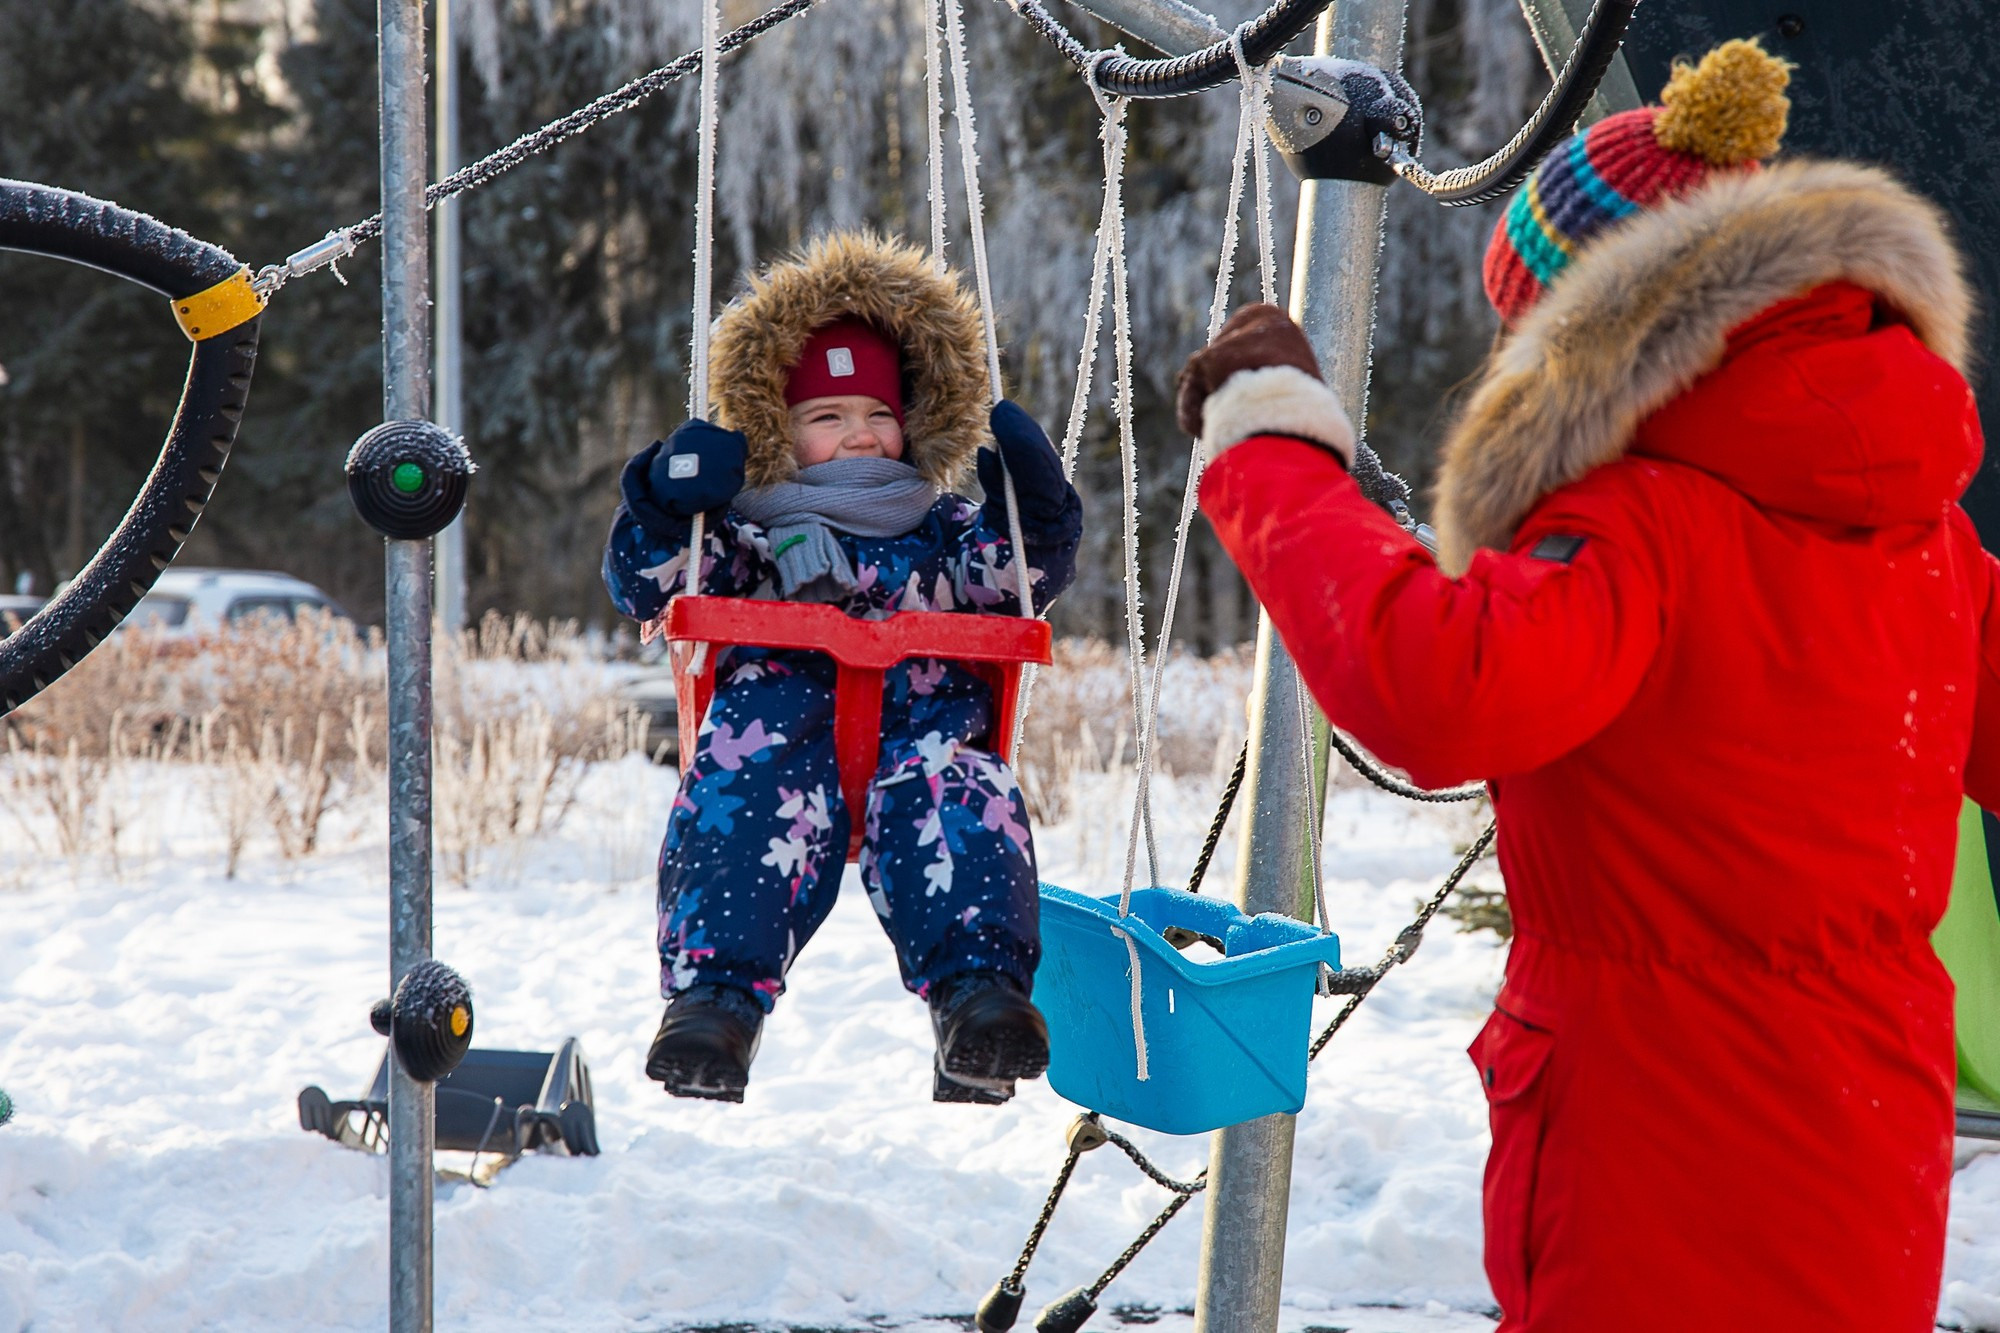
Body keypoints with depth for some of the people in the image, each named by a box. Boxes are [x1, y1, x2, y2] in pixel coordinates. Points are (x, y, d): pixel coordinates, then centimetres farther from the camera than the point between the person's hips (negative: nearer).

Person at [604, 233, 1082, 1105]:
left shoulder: (946, 533, 33)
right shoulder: (747, 535, 28)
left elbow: (1029, 578, 21)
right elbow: (644, 587, 17)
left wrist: (1035, 505, 6)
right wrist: (663, 506, 0)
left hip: (923, 724, 1)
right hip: (782, 707, -1)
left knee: (959, 800, -35)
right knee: (741, 804, -36)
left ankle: (980, 992, -52)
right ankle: (714, 996, -50)